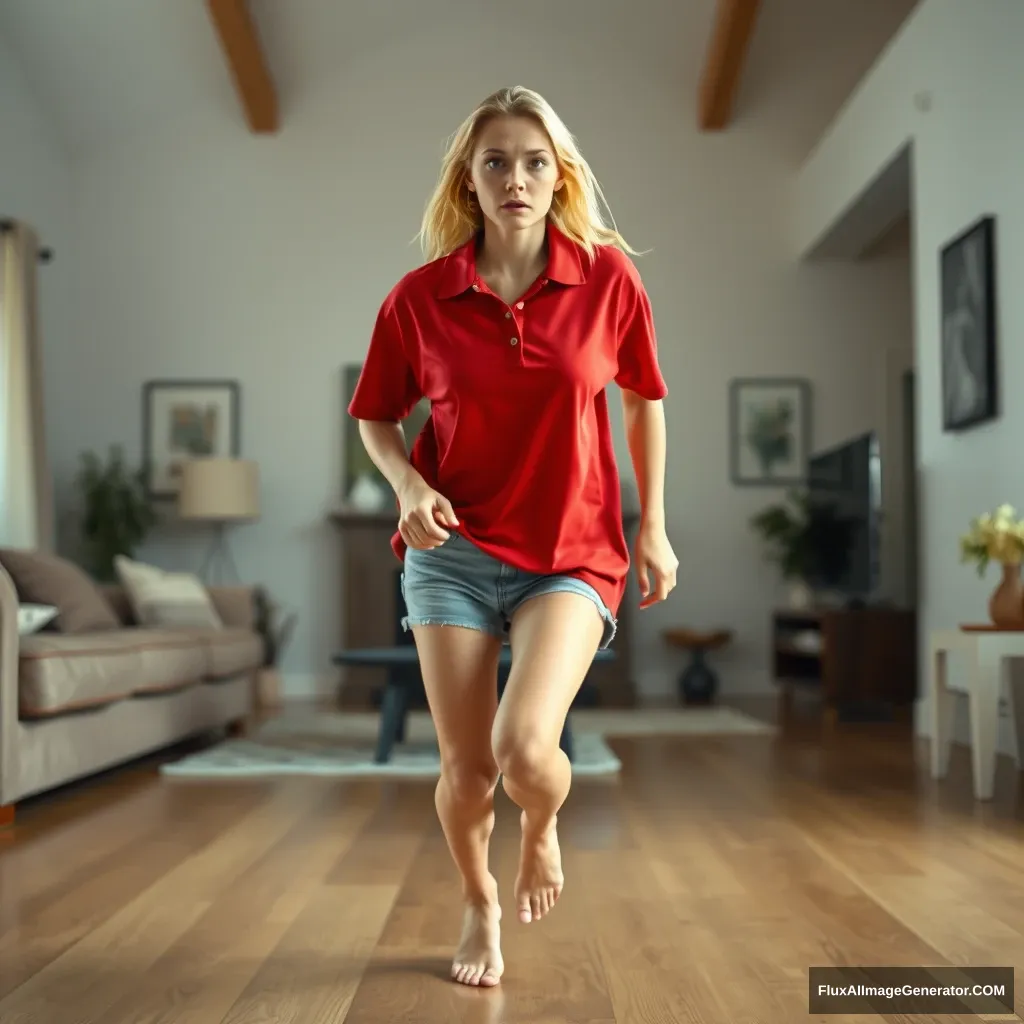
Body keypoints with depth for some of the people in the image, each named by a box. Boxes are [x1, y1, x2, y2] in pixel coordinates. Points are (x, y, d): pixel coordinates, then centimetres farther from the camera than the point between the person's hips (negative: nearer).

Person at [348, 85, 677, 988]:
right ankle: (480, 907, 35)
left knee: (525, 747, -21)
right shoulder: (420, 297, -4)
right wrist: (410, 486, -12)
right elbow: (377, 417, 8)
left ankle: (543, 827, 18)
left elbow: (643, 398, 9)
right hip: (451, 550, 1)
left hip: (572, 557, -1)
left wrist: (654, 528, 7)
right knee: (466, 771, 3)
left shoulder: (608, 275, -4)